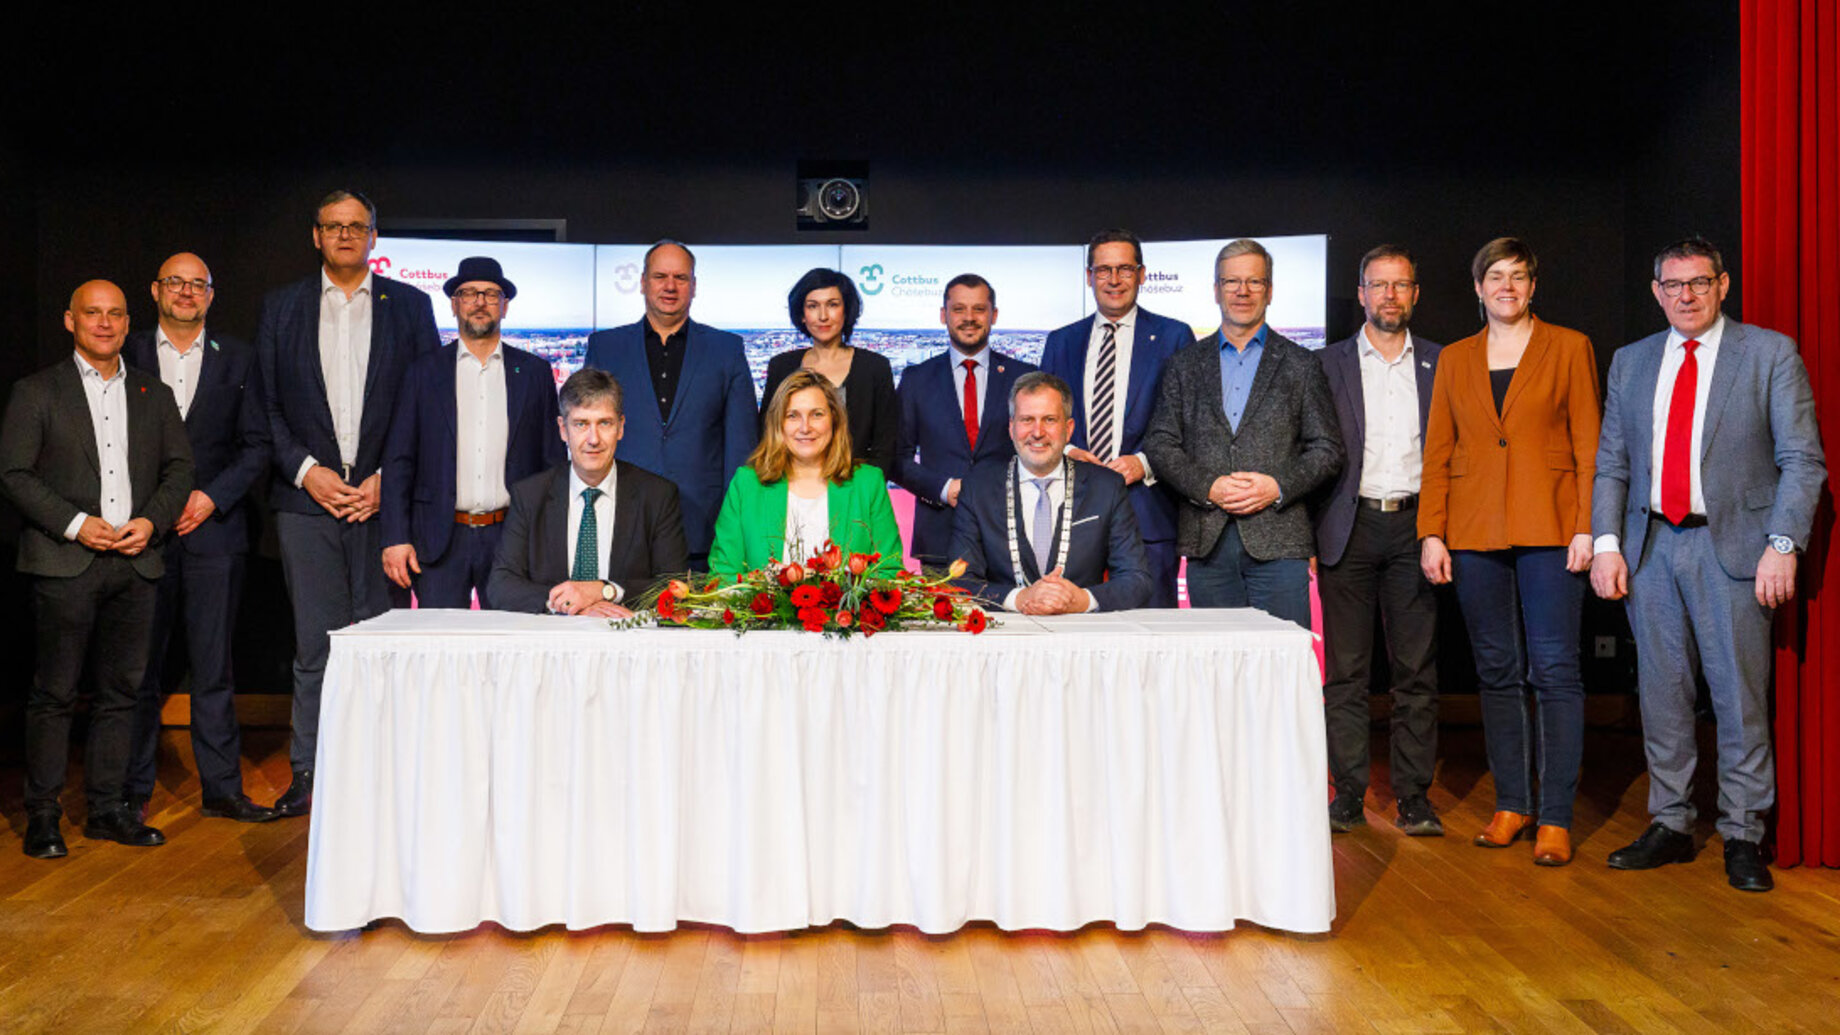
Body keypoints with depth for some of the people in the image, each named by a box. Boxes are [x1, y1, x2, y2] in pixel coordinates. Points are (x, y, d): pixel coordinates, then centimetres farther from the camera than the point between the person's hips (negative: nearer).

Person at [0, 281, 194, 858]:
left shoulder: (154, 395, 15)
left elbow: (180, 467, 12)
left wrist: (152, 521, -4)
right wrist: (76, 524, -13)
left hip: (136, 562, 4)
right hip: (66, 563, -3)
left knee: (120, 689, 7)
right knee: (54, 691, -1)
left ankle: (106, 808, 16)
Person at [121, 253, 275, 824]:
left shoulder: (237, 358, 8)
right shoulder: (127, 354, 6)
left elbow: (256, 445, 6)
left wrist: (212, 496, -7)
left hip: (214, 527, 0)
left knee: (214, 668, 3)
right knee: (140, 666, 5)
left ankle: (222, 787, 11)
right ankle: (134, 791, 16)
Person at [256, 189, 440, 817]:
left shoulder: (409, 306, 8)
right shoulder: (281, 308, 12)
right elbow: (265, 406, 8)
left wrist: (389, 478, -6)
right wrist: (306, 471, -6)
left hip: (383, 498, -1)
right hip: (308, 498, 1)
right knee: (315, 642, 1)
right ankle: (308, 774, 10)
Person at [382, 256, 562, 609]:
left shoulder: (534, 372, 10)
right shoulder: (423, 372, 9)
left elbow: (553, 461, 9)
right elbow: (398, 461, 6)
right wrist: (395, 539, -3)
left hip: (512, 539, 0)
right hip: (440, 541, 0)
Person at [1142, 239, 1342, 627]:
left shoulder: (1301, 365, 10)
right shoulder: (1184, 365, 13)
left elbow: (1328, 449, 6)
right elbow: (1159, 444, 6)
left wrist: (1278, 487, -10)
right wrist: (1207, 487, -9)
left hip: (1279, 540, -1)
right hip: (1207, 541, 1)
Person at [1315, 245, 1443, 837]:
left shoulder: (1439, 365, 10)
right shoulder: (1328, 364, 7)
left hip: (1415, 526, 1)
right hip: (1350, 527, -1)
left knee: (1417, 670, 2)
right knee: (1346, 671, 1)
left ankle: (1414, 795, 10)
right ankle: (1348, 793, 9)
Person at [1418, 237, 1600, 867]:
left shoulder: (1569, 348, 6)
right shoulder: (1454, 360, 13)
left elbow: (1589, 447, 1)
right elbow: (1436, 454, 11)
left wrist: (1587, 527, -8)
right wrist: (1431, 534, 2)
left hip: (1548, 528, -3)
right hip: (1474, 531, 3)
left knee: (1555, 671, -5)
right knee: (1496, 671, 7)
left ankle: (1555, 817, 1)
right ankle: (1511, 804, 16)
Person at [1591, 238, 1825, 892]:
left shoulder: (1770, 353, 2)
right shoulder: (1631, 362, 12)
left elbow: (1802, 459, -3)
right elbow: (1611, 464, 12)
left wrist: (1782, 545, -13)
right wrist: (1607, 543, 0)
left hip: (1732, 545, -3)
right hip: (1651, 545, 4)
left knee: (1740, 697, -1)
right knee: (1662, 693, 8)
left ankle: (1742, 837, 11)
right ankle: (1670, 826, 19)